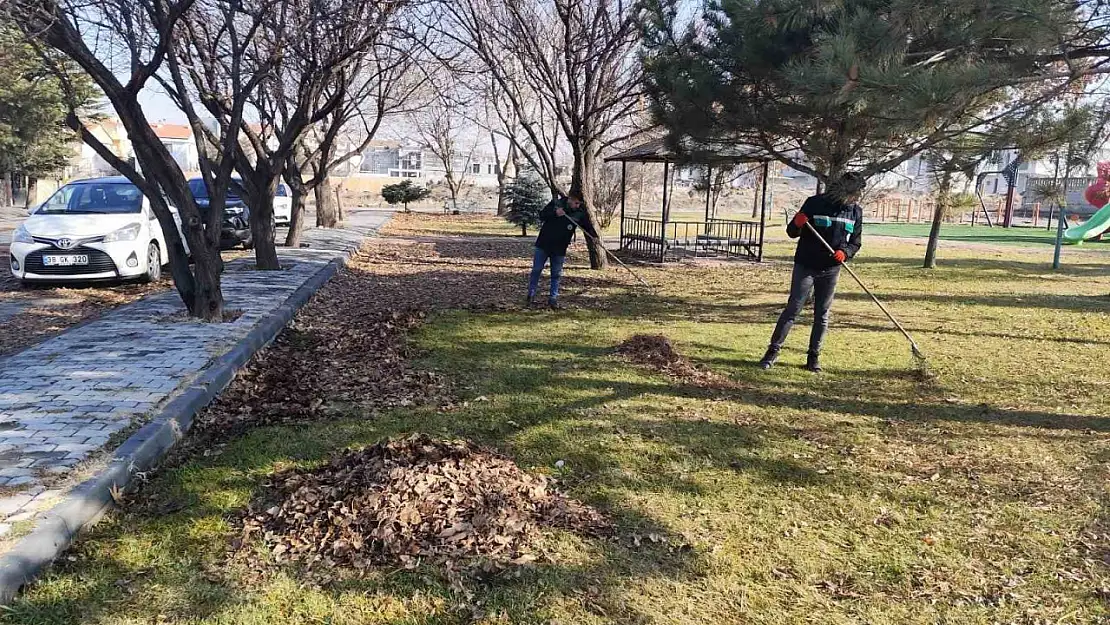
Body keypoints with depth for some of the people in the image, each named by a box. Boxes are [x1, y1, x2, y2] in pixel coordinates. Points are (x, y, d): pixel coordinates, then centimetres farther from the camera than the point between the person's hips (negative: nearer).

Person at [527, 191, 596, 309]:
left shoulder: (580, 213, -7)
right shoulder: (556, 203, -9)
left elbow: (588, 227, -11)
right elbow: (542, 216, -9)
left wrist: (595, 236, -31)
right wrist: (554, 213, -26)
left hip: (560, 248, 1)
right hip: (544, 243, -1)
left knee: (556, 274, 5)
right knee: (537, 270, 4)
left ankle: (553, 298, 15)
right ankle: (531, 296, 16)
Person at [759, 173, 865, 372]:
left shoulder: (856, 211, 3)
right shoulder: (815, 203, -8)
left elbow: (856, 242, 10)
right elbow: (792, 232, -3)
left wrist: (845, 253, -12)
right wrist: (797, 224, -27)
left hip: (830, 271, 4)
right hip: (805, 266, -3)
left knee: (822, 314, 8)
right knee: (792, 309, -5)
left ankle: (814, 356, 17)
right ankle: (773, 351, 2)